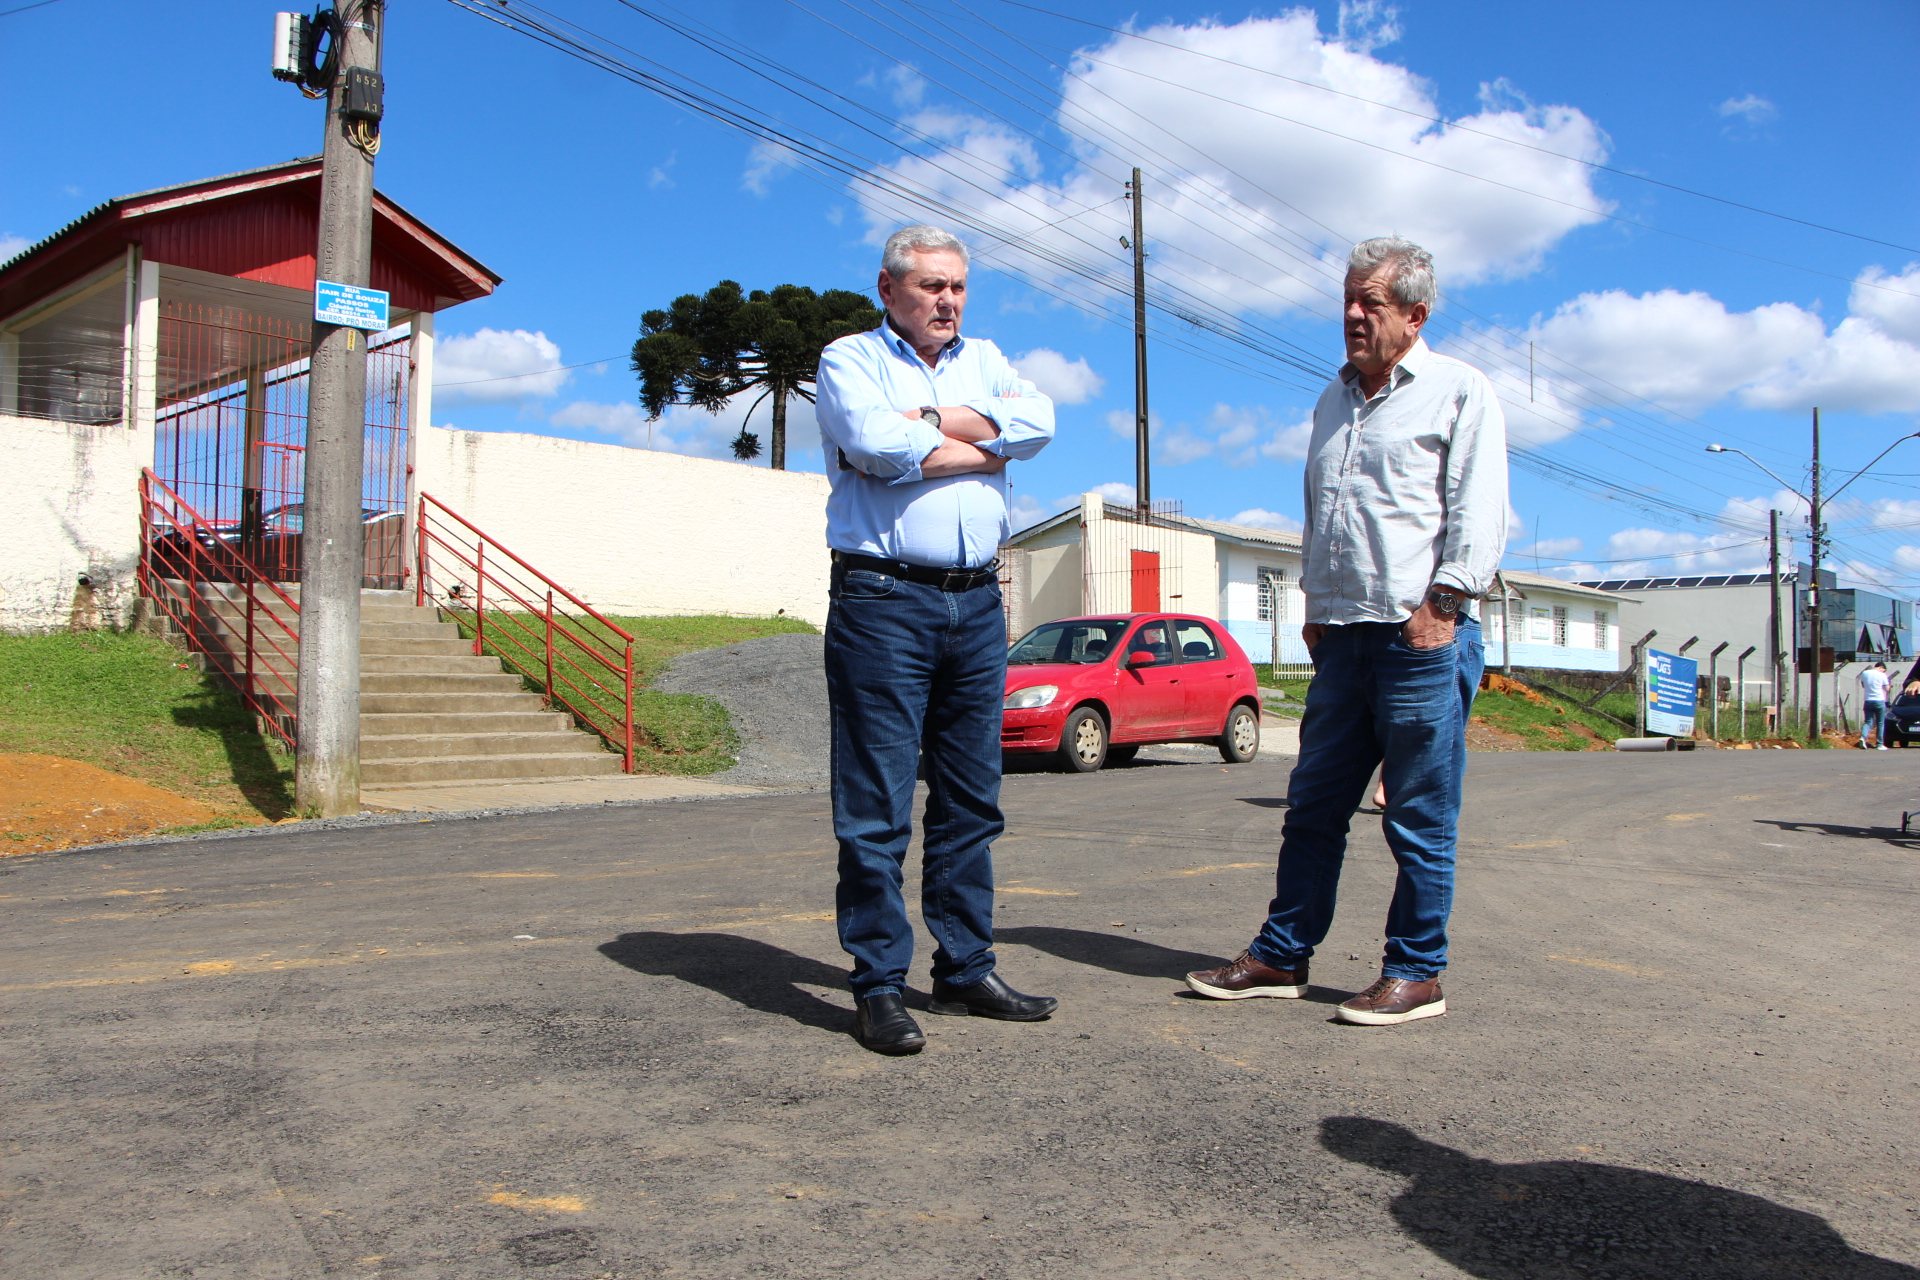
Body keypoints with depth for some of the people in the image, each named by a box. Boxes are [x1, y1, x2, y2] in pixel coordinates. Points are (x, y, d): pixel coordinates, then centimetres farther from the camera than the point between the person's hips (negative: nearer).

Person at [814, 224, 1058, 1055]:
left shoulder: (984, 360, 20)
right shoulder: (849, 359, 5)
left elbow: (1038, 421, -1)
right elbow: (877, 446, -16)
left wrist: (929, 420, -9)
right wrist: (978, 451, -3)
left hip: (977, 603, 5)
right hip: (883, 600, -5)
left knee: (971, 800, 9)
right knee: (876, 806, -3)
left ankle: (966, 970, 19)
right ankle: (879, 986, 5)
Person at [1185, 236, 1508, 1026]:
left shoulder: (1460, 391, 1)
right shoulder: (1335, 398, 21)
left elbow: (1480, 510, -7)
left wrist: (1442, 604, -15)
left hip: (1422, 637, -6)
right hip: (1342, 636, 7)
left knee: (1420, 821, 0)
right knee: (1313, 806, 9)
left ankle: (1416, 975, 11)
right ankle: (1282, 957, 16)